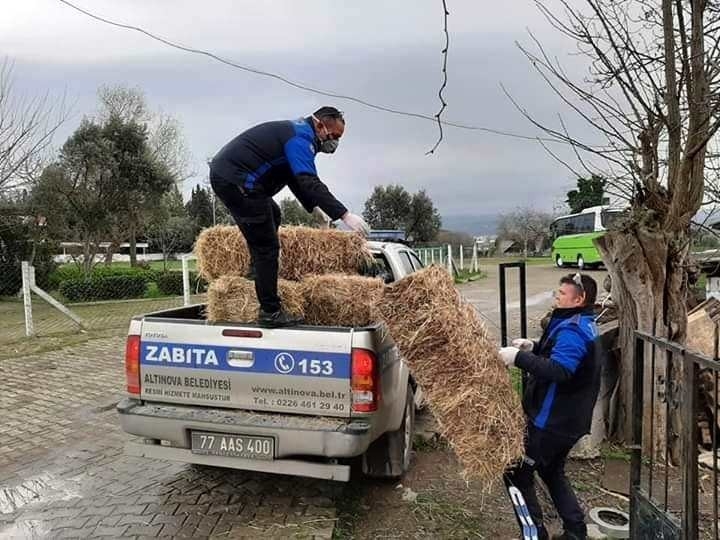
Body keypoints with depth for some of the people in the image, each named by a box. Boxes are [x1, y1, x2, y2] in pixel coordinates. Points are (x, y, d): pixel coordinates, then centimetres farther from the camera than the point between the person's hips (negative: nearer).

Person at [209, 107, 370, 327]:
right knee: (266, 246, -8)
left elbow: (298, 179, 28)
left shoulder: (296, 131, 21)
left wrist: (314, 207, 19)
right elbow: (310, 182, -26)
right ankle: (270, 312, -5)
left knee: (272, 216, 29)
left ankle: (258, 271, 30)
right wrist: (344, 215, -30)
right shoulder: (301, 137, -12)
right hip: (236, 181, -11)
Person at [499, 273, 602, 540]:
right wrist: (534, 347, 7)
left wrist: (519, 357, -35)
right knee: (552, 473, 25)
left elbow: (559, 370, -36)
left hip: (552, 421, -10)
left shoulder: (572, 330, -22)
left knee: (516, 473, 0)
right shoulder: (584, 326, 12)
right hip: (568, 420, 10)